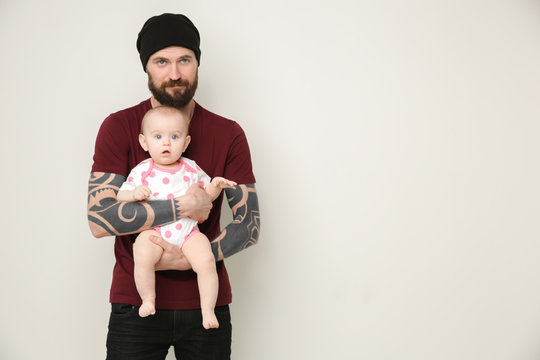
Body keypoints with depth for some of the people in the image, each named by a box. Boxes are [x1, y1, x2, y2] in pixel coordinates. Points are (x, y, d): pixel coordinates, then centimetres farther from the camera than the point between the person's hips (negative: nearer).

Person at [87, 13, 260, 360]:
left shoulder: (228, 134, 0)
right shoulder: (119, 127, -4)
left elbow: (250, 225, -2)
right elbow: (99, 219, -14)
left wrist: (192, 260, -16)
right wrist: (182, 207, -18)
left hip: (206, 303, 2)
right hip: (135, 302, -1)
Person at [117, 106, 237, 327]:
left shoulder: (190, 169, 9)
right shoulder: (142, 171, 3)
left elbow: (206, 194, 19)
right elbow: (120, 197, 4)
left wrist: (215, 186, -3)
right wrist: (134, 194, -18)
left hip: (188, 231, 2)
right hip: (153, 230, -1)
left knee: (206, 260, -23)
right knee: (143, 256, -32)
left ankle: (208, 309, -5)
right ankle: (148, 299, -8)